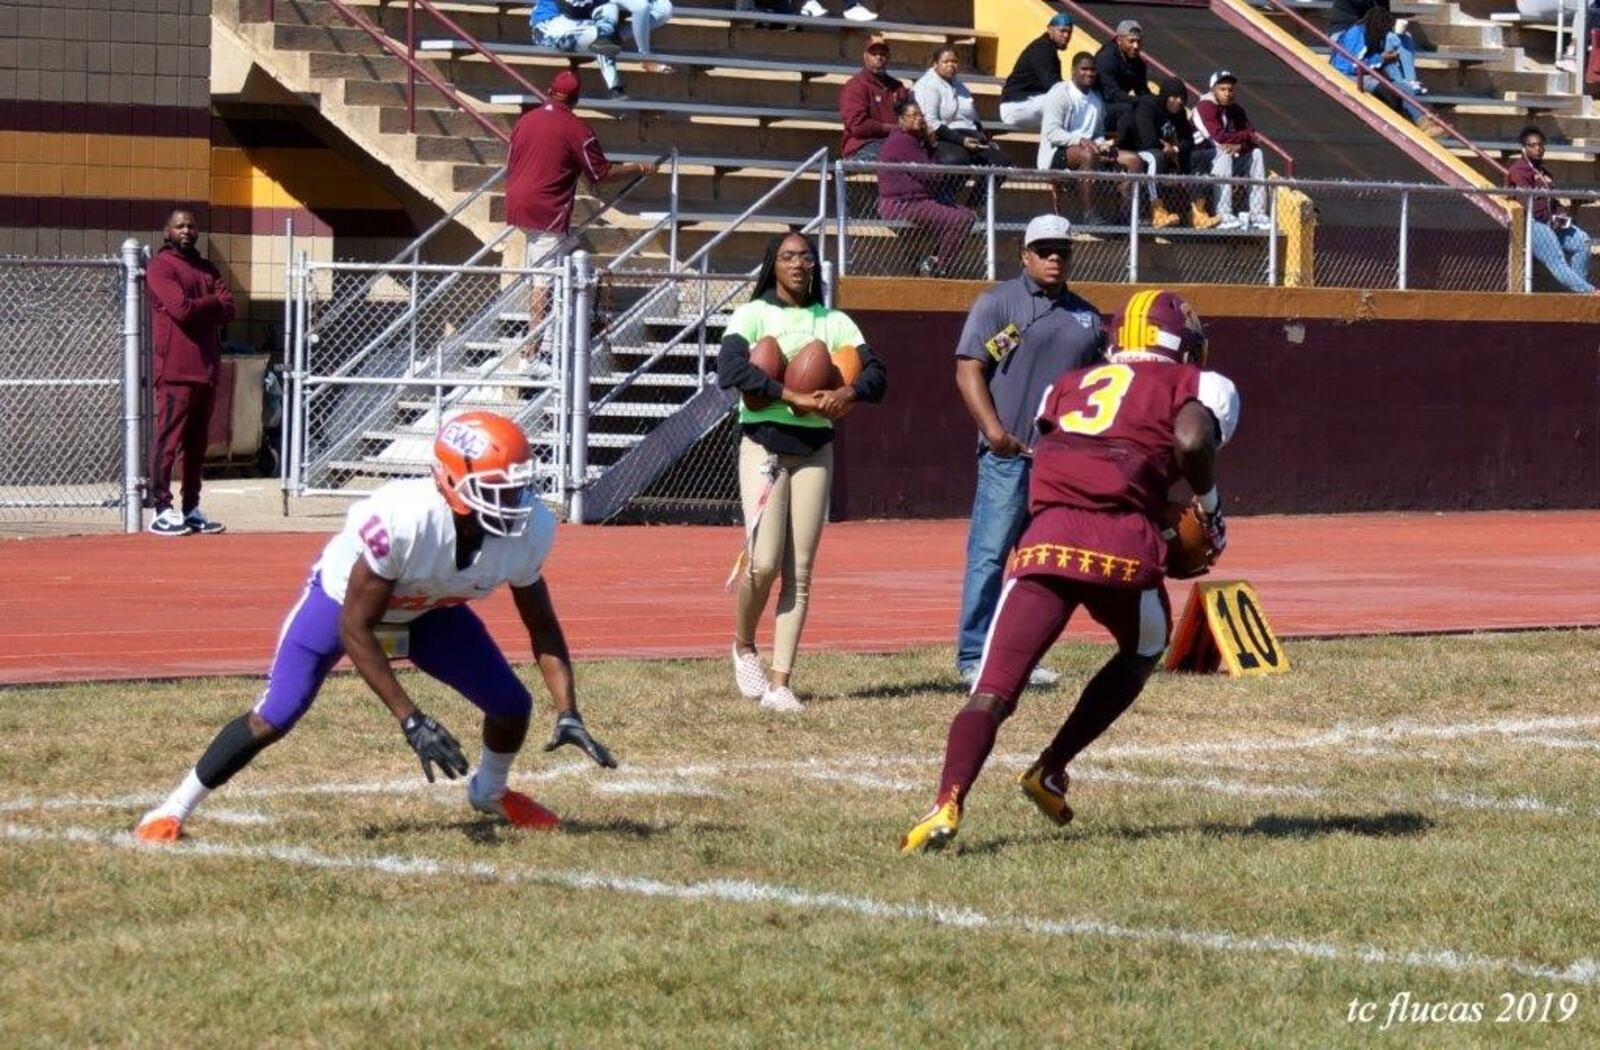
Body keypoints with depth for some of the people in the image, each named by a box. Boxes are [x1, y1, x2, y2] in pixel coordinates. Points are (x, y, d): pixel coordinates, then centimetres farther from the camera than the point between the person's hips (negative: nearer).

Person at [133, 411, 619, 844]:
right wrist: (412, 722, -34)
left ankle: (490, 792, 31)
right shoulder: (401, 518, -43)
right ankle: (172, 811, 2)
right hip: (345, 599, -5)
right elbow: (354, 628, -33)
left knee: (512, 704, -3)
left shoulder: (528, 529, -27)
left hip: (429, 612, 5)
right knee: (274, 718, -16)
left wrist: (568, 714, -19)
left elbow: (542, 626, -9)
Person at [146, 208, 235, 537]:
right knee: (168, 439, -10)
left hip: (207, 368, 7)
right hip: (175, 369, -7)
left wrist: (197, 306, -8)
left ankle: (191, 508, 14)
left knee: (197, 442, 10)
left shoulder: (208, 269, 20)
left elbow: (228, 308, 7)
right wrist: (212, 303, -1)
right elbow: (181, 308, -16)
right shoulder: (160, 266, -2)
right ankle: (162, 510, -11)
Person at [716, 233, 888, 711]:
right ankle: (744, 646, 14)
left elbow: (876, 373, 1)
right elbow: (730, 370, -17)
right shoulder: (752, 315, 0)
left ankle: (780, 681, 0)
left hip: (815, 450, 3)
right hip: (764, 444, -3)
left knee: (799, 572, -1)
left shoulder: (834, 322, 11)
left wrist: (848, 393, -21)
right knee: (764, 563, -14)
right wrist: (792, 397, -25)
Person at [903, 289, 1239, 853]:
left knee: (994, 688, -4)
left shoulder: (1070, 384, 30)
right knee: (1141, 653, 29)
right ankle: (1050, 769, 21)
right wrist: (1209, 508, 12)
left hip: (1046, 540, 2)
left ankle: (947, 805, -25)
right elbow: (1191, 440, -4)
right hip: (1122, 542, -2)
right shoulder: (1187, 383, 16)